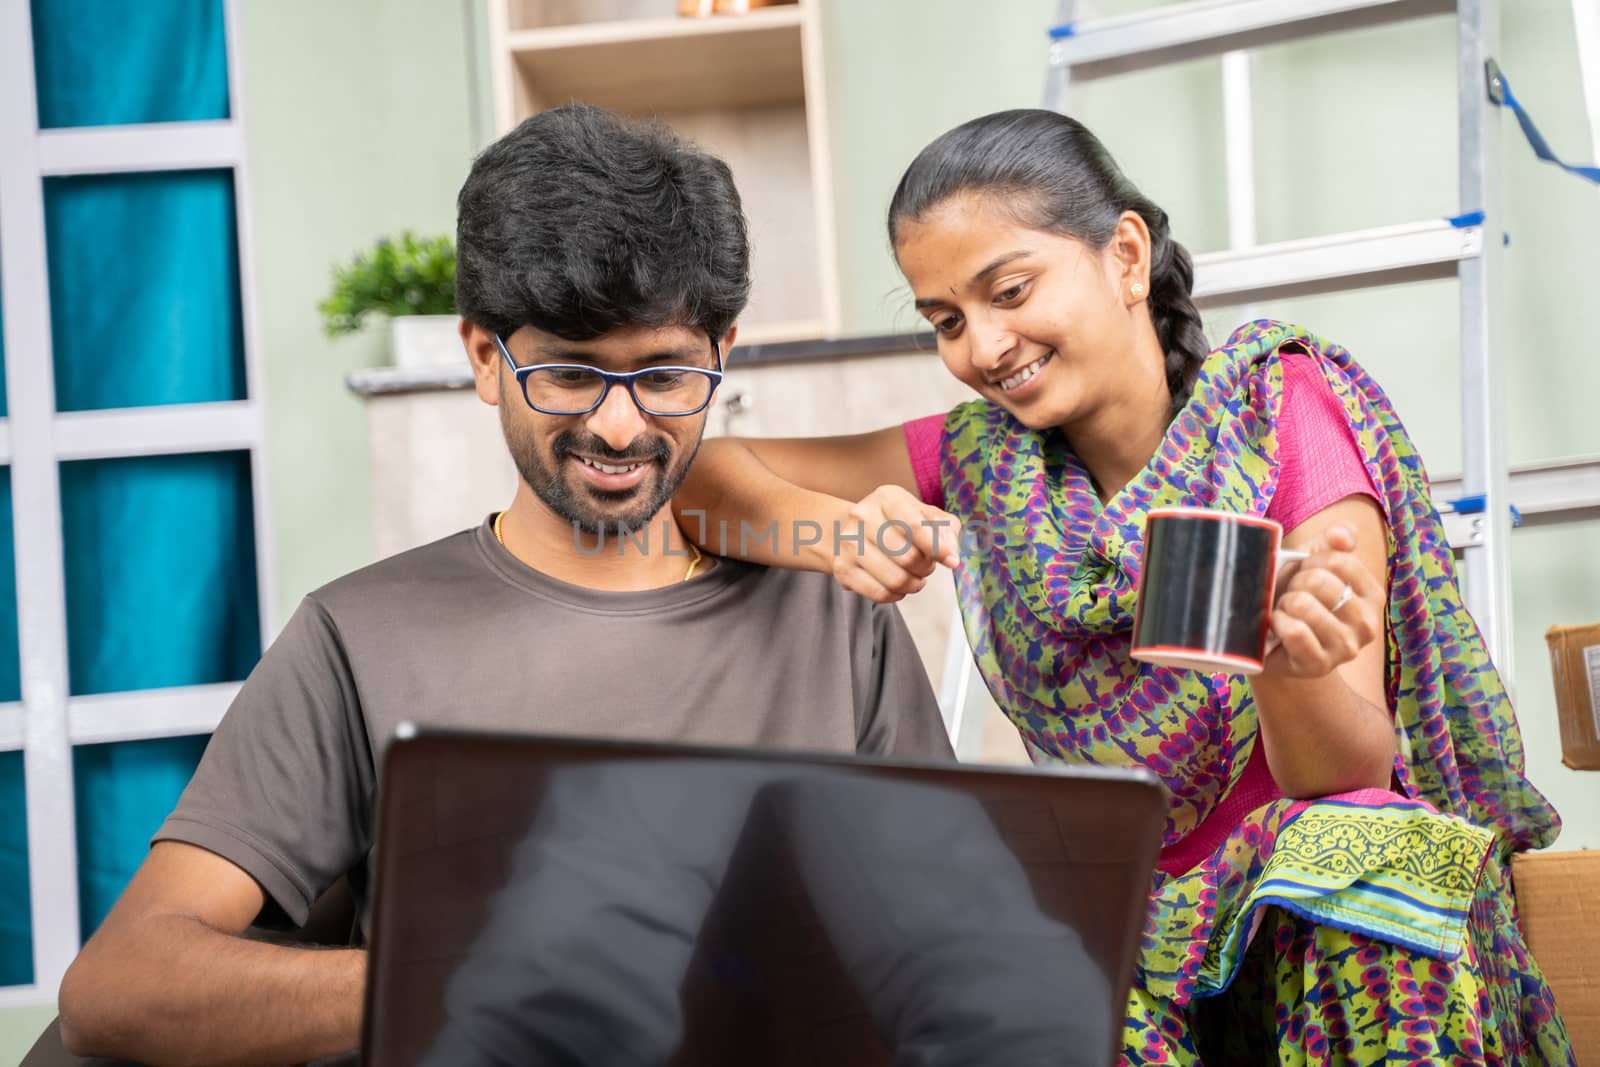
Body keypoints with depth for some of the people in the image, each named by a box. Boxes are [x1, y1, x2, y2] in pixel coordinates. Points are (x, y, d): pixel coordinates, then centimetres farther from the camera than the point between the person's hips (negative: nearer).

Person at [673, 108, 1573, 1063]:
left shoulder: (1285, 417, -8)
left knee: (1353, 855, -35)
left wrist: (1294, 668, -37)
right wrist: (835, 533, -21)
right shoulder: (978, 463, 2)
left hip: (1308, 915, -2)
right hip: (1116, 931, 2)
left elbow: (1347, 778, -14)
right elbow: (704, 473, -1)